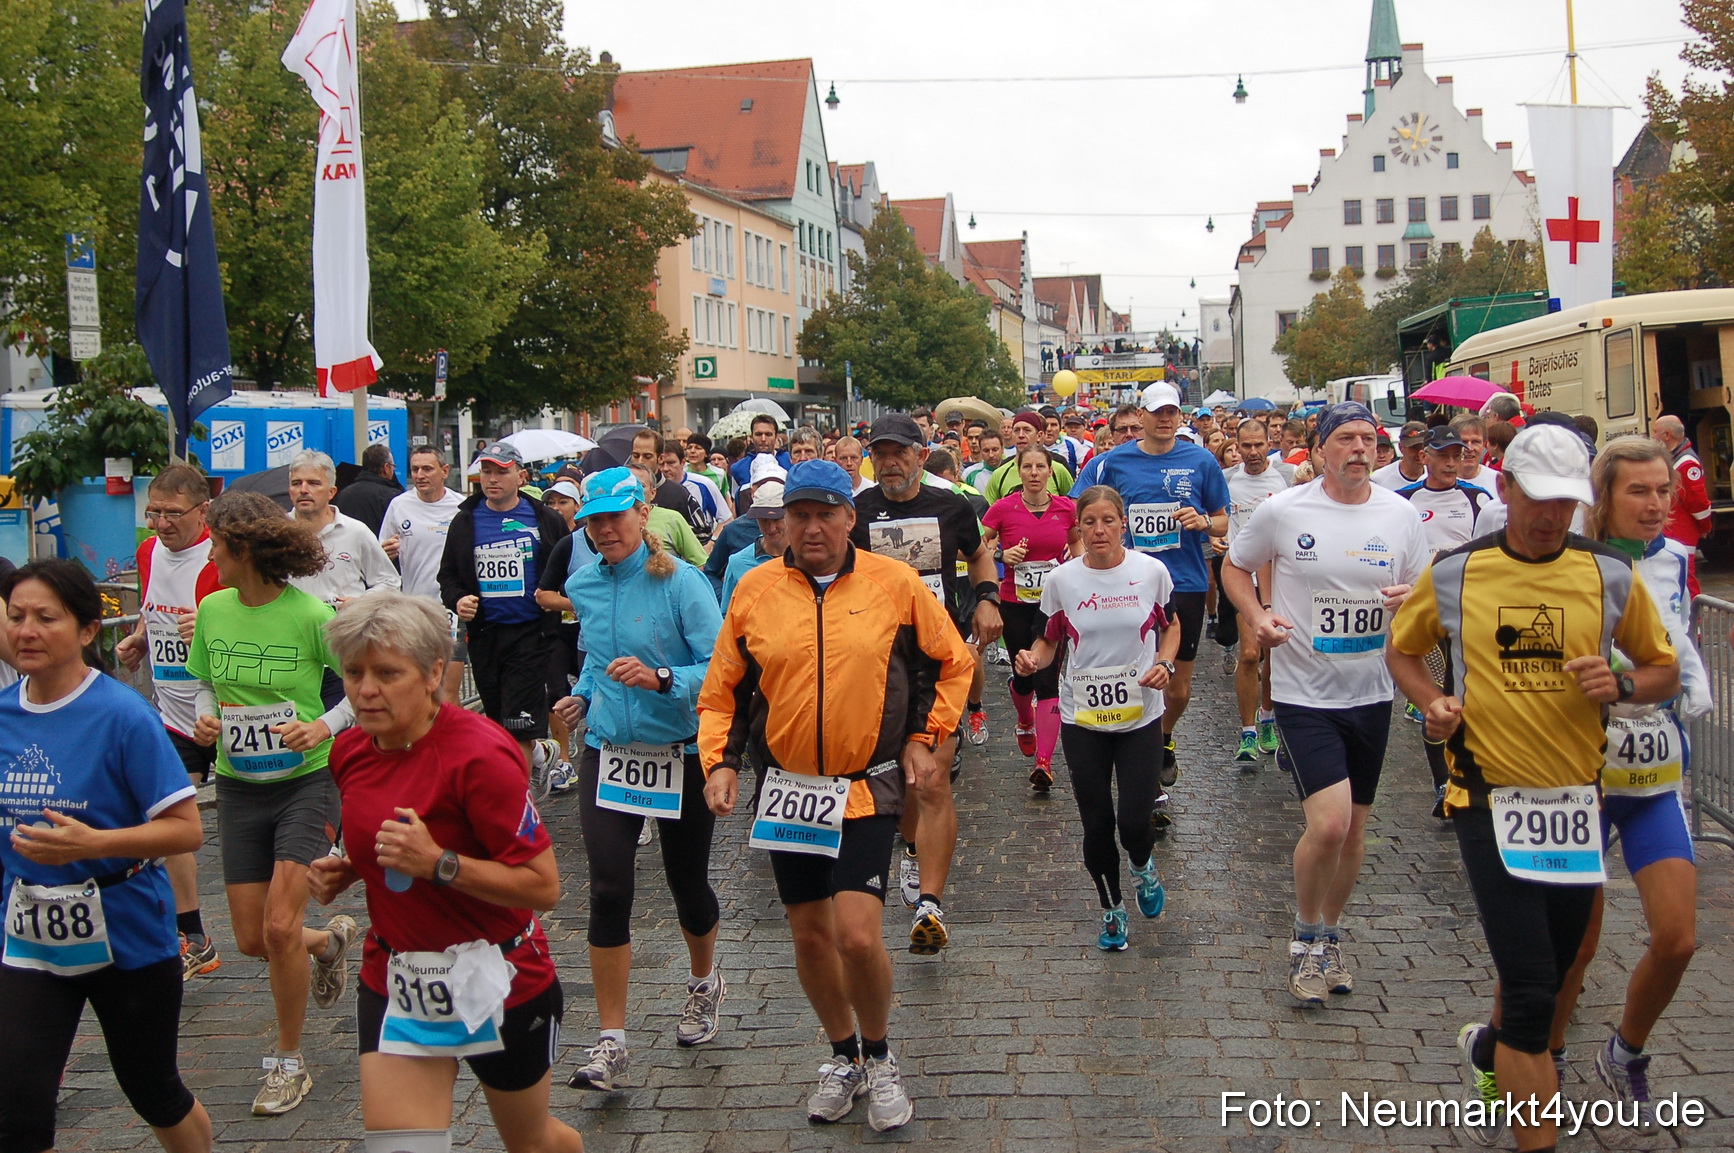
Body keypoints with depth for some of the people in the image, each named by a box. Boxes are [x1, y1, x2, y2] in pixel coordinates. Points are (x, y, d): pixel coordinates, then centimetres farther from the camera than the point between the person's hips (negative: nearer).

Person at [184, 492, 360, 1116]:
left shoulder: (309, 613, -15)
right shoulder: (212, 610, 0)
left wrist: (324, 726, -21)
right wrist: (205, 719, -5)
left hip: (306, 780, -5)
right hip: (239, 788, 5)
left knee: (280, 928, -14)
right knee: (251, 939, 7)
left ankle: (288, 1064, 8)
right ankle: (331, 939, 42)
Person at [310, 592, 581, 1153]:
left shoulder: (479, 754, -23)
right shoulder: (350, 752, -1)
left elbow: (543, 886, -23)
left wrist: (439, 864, -32)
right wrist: (343, 871, 0)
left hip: (494, 985, -5)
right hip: (391, 982, 5)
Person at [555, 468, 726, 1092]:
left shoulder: (680, 581, -13)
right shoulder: (583, 585, 5)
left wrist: (660, 679, -33)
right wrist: (582, 693, 7)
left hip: (680, 752, -3)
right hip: (608, 752, 3)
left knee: (687, 881, 12)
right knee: (608, 890, -8)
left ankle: (704, 982, 44)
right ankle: (611, 1043, -1)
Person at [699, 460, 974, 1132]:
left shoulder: (894, 583, -5)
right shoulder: (755, 590, 0)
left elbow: (952, 663, 7)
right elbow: (723, 689, 8)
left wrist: (924, 738, 1)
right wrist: (720, 761, -3)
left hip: (868, 787, -3)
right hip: (787, 788, 3)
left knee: (858, 936, -13)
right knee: (810, 936, 12)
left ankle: (878, 1056, 15)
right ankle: (842, 1053, 35)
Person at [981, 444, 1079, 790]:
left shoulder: (1066, 508, -1)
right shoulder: (1003, 509, -7)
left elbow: (1077, 543, 17)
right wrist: (1002, 555, -18)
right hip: (1014, 603, 0)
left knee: (1047, 679, -10)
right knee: (1024, 675, 14)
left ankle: (1044, 761, -12)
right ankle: (1025, 723, 48)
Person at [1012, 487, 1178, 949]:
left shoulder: (1152, 572, -4)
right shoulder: (1061, 580, -4)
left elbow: (1170, 626, 11)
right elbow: (1050, 640, 6)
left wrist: (1164, 663, -8)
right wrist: (1033, 659, -16)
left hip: (1140, 714, -1)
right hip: (1082, 718, 1)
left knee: (1133, 820, -6)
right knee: (1096, 823, 6)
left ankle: (1143, 866, 32)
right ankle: (1111, 908, 31)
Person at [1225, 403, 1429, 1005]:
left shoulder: (1401, 514, 0)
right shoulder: (1282, 511, -9)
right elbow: (1235, 566, 6)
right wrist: (1256, 616, -12)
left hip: (1372, 692, 4)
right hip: (1305, 693, -4)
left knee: (1354, 825, 14)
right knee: (1329, 822, -16)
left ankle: (1330, 935, 37)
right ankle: (1306, 937, 10)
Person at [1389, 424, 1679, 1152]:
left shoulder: (1610, 576, 0)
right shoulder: (1454, 573, -3)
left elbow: (1665, 670, 10)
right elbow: (1402, 649, 13)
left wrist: (1621, 686, -11)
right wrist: (1431, 701, -7)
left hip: (1577, 800, 3)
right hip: (1491, 798, -3)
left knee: (1549, 977, 17)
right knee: (1532, 990, -9)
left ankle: (1488, 1052, 48)